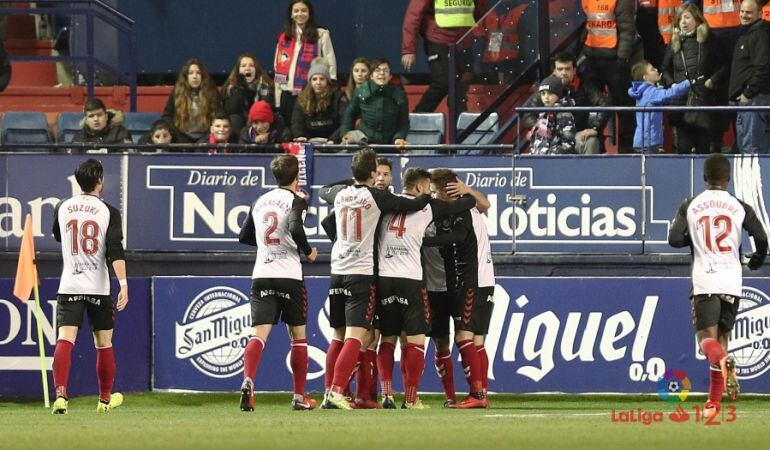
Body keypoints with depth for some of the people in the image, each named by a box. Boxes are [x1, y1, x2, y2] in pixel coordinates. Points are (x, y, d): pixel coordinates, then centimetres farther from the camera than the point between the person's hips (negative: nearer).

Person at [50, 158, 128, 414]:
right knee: (104, 343, 14)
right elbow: (115, 250, -15)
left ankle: (60, 394, -29)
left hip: (69, 286, 1)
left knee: (65, 340, -9)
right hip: (98, 288, -1)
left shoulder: (62, 208, 6)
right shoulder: (108, 211, -4)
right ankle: (105, 399, 25)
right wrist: (123, 283, -20)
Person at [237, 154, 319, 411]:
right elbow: (296, 229, -22)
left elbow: (244, 237, 21)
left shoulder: (260, 202, 14)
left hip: (261, 275, 4)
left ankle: (248, 381, -33)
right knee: (298, 335, 11)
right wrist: (308, 252, -5)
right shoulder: (296, 201, -4)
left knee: (259, 334, -7)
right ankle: (299, 397, 15)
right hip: (288, 276, -4)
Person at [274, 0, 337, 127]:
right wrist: (277, 100, 7)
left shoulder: (321, 35, 0)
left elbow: (331, 65, -2)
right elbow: (278, 68, 12)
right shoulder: (284, 38, 12)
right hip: (288, 93, 4)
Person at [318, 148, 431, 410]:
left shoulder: (341, 194, 7)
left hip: (338, 271, 6)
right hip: (362, 273, -6)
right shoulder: (376, 197, -9)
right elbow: (414, 205, -9)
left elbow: (323, 191, 31)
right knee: (355, 337, -11)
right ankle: (336, 392, -23)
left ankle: (330, 393, 13)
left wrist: (352, 181, 36)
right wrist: (428, 195, 11)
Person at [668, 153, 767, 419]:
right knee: (722, 335, 14)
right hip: (732, 282, 2)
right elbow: (761, 238, -4)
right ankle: (714, 401, 9)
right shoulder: (740, 207, 3)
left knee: (707, 339, -3)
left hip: (704, 282, -2)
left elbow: (674, 239, -4)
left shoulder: (689, 206, 2)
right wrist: (757, 259, 17)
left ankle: (722, 361, -40)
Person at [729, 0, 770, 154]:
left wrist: (748, 93, -18)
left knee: (751, 147, -14)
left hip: (754, 99, -11)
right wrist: (734, 95, 19)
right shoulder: (744, 35, 21)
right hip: (744, 99, 11)